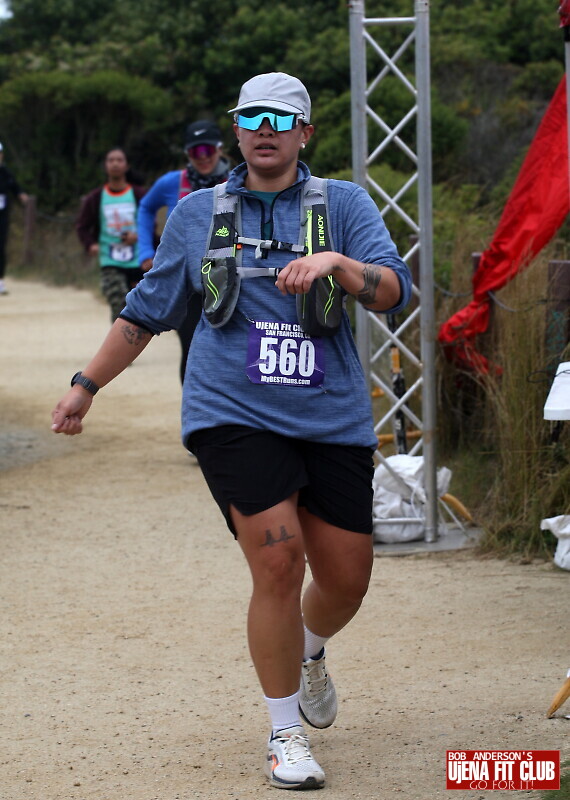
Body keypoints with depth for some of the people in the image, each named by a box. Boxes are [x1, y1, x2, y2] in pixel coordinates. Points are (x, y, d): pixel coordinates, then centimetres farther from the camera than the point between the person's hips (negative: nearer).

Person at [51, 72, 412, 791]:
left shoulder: (343, 205, 7)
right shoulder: (196, 215, 10)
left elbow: (395, 293, -6)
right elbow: (146, 312, 21)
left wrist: (337, 263, -25)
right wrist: (85, 386, 20)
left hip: (332, 420, 1)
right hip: (235, 416, -1)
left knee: (346, 577, 5)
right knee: (278, 562, -15)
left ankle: (309, 652, 42)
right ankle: (285, 734, 0)